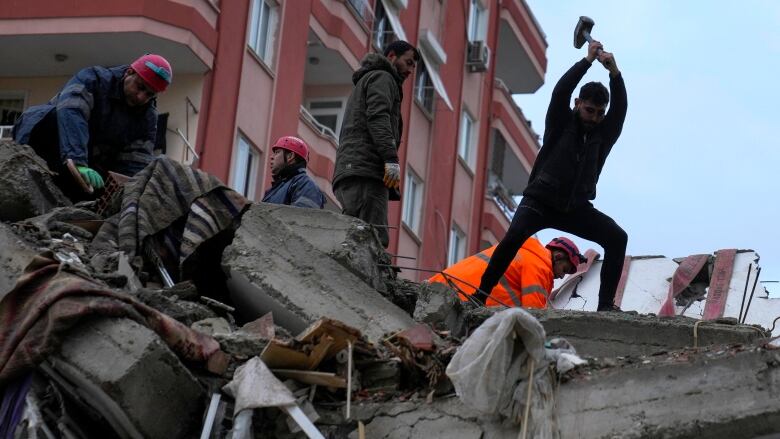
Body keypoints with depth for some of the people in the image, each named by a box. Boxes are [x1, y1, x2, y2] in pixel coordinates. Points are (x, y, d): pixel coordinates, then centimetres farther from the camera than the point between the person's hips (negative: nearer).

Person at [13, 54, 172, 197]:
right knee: (50, 117, -33)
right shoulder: (94, 79, -15)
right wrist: (76, 163, -50)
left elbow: (136, 162, -10)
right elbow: (70, 115, -34)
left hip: (90, 169, 4)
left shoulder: (147, 116, -2)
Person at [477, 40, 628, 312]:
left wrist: (615, 73, -22)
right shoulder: (561, 123, 1)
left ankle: (606, 303, -15)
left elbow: (620, 109, -8)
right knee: (515, 236, -29)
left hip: (575, 208, 3)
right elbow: (561, 92, -15)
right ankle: (481, 294, -21)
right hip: (540, 201, -3)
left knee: (617, 237, -17)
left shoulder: (604, 134, 7)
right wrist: (587, 61, -17)